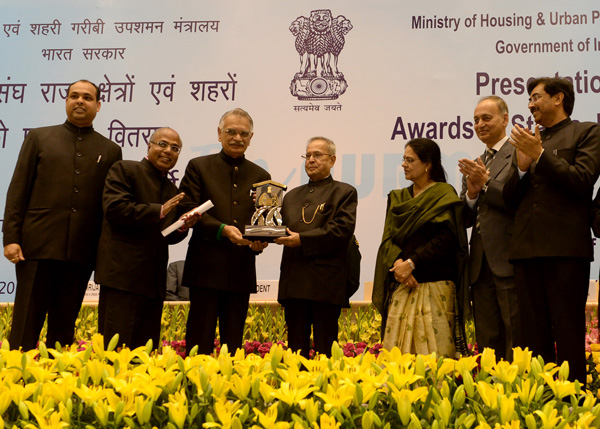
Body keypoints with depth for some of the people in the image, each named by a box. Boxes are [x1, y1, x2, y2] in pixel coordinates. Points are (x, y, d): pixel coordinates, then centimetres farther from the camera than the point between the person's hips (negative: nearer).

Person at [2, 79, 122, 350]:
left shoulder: (110, 150, 12)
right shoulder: (39, 138, 10)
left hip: (81, 253, 1)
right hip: (38, 246, -1)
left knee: (64, 324, 8)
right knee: (27, 322, 0)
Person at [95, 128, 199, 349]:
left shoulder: (172, 190, 22)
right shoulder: (124, 170, 1)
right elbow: (114, 208, -14)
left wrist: (183, 227, 2)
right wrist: (159, 211, -14)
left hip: (154, 280, 7)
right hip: (123, 274, -7)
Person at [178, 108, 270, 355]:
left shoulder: (261, 176, 15)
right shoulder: (198, 167, 6)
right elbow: (188, 210, -4)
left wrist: (261, 240, -10)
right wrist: (222, 229, -18)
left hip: (242, 270, 3)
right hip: (206, 267, -3)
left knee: (233, 340, 8)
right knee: (200, 338, -2)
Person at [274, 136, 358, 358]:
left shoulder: (345, 193, 4)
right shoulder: (292, 196, 21)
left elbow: (342, 230, -10)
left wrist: (302, 239, -15)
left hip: (327, 283, -5)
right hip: (294, 282, 5)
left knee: (325, 347, 0)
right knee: (296, 346, 9)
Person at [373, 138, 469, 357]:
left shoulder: (444, 195, 1)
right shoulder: (398, 198, 18)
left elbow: (446, 240, -10)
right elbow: (387, 238, 9)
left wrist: (411, 263, -14)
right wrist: (397, 262, -11)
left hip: (434, 285, -5)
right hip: (400, 285, 5)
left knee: (432, 351, -8)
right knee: (398, 349, 1)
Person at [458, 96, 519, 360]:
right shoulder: (475, 166, 21)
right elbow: (465, 219, 17)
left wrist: (486, 184, -13)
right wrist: (471, 194, -2)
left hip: (509, 262, -7)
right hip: (481, 266, 7)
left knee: (517, 340, -6)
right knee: (487, 343, 8)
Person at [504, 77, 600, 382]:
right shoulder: (529, 142, 21)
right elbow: (510, 198, 15)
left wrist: (539, 155, -8)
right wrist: (522, 166, -1)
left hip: (565, 248, -5)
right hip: (527, 249, 6)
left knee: (568, 334, -4)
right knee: (534, 336, 6)